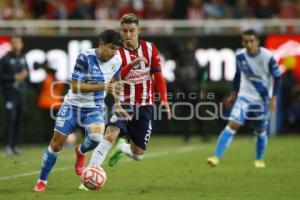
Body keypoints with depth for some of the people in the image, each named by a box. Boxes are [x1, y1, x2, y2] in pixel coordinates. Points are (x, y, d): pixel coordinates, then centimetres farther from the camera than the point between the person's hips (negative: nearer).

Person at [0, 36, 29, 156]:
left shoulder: (23, 59, 13)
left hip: (21, 92, 6)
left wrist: (25, 75, -3)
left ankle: (14, 145, 12)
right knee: (10, 118, -14)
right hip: (10, 92, -5)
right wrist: (14, 77, -15)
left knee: (19, 119, 5)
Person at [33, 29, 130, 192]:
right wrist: (102, 86, -31)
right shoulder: (85, 58, -21)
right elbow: (75, 87, -25)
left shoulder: (116, 61, -5)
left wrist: (117, 104, 10)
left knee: (96, 137, -26)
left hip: (94, 108, 3)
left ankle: (81, 152, 11)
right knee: (56, 144, -2)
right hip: (73, 105, -3)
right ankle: (42, 181, 18)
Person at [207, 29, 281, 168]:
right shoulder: (240, 56, -7)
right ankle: (216, 157, -20)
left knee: (260, 131, 12)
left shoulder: (267, 57, -17)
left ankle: (259, 160, 36)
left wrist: (273, 98, -13)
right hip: (244, 96, 1)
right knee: (233, 124, -16)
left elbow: (277, 77, -8)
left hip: (262, 99, -1)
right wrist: (233, 94, 15)